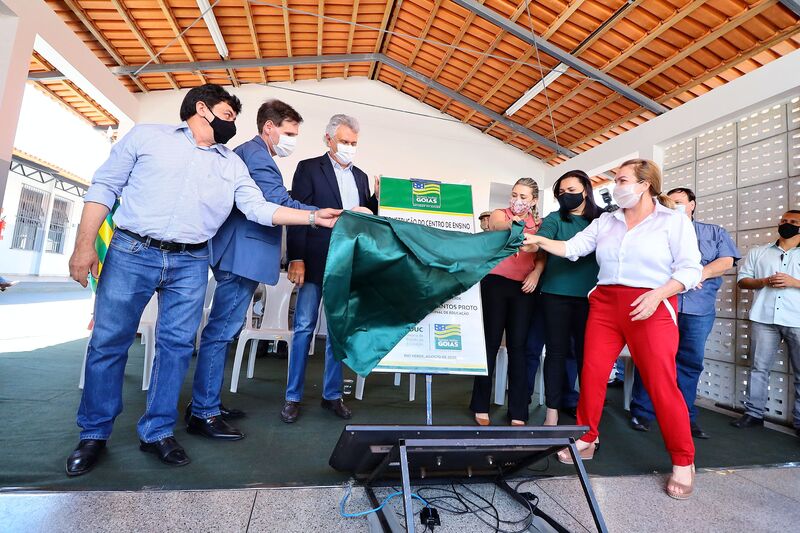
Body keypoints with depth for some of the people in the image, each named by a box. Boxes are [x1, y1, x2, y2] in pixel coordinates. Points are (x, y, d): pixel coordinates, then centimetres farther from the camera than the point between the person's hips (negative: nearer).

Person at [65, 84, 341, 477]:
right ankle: (94, 433, 22)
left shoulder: (232, 163, 14)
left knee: (177, 345, 4)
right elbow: (104, 187, 5)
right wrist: (85, 243, -5)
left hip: (190, 264, 3)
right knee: (108, 341, 3)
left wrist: (314, 217, -8)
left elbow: (259, 209, 4)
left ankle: (157, 431, 19)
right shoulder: (147, 136, 7)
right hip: (131, 252, -2)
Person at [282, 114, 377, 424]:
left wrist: (377, 198, -2)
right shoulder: (309, 168, 2)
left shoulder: (360, 176, 17)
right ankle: (293, 397, 16)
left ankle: (332, 394, 22)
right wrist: (296, 259, -14)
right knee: (304, 328, 3)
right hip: (315, 262, -4)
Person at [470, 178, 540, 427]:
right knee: (491, 343, 1)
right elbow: (497, 225, -18)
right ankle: (481, 407, 14)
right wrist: (511, 223, -40)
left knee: (518, 346, 3)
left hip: (523, 288, 3)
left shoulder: (539, 225, 13)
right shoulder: (499, 213, 4)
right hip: (496, 283, -2)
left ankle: (518, 413, 11)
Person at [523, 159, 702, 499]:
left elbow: (690, 269, -3)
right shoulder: (606, 222, 13)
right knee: (592, 372, 2)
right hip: (605, 302, 4)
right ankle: (586, 439, 20)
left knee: (661, 383, -2)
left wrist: (657, 294, -18)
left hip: (651, 307, -4)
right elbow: (572, 248, 6)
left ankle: (683, 461, 18)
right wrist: (540, 241, -6)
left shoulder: (673, 221, 2)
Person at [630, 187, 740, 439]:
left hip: (699, 310, 2)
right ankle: (642, 413, 6)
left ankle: (685, 417, 19)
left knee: (690, 362, 7)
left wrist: (700, 273, -14)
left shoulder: (714, 232, 20)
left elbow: (726, 261, 5)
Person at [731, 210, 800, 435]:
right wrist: (764, 282, -7)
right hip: (764, 318, 1)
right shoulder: (757, 252, 15)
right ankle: (753, 413, 12)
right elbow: (742, 280, 11)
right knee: (759, 367, 5)